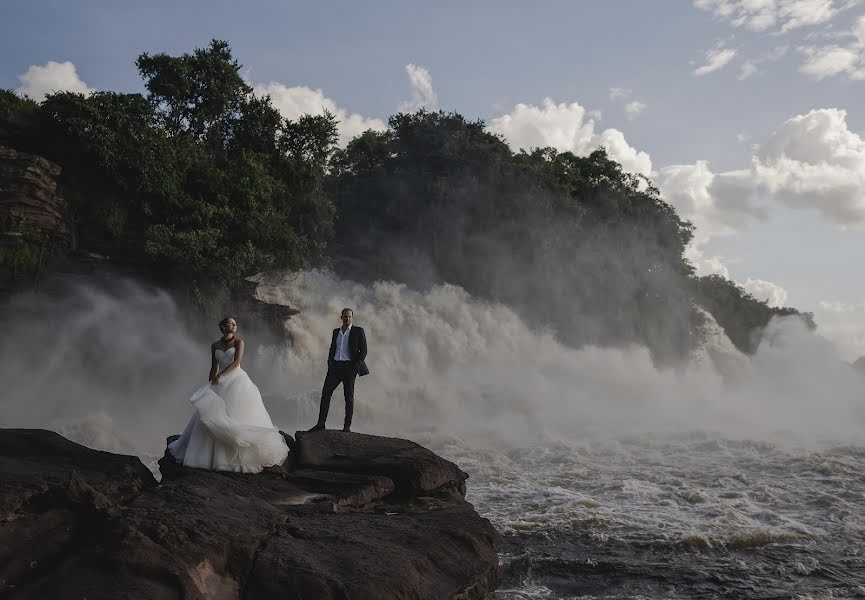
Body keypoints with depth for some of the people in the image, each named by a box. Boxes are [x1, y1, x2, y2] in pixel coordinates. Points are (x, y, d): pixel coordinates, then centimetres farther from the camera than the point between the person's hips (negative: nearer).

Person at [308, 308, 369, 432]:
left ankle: (347, 426, 3)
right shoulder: (336, 331, 17)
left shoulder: (358, 331, 3)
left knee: (349, 396, -2)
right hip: (336, 366, 4)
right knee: (326, 393, -4)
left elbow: (363, 350, 0)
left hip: (349, 366, -4)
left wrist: (356, 366, -11)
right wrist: (329, 363, 6)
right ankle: (320, 423, -1)